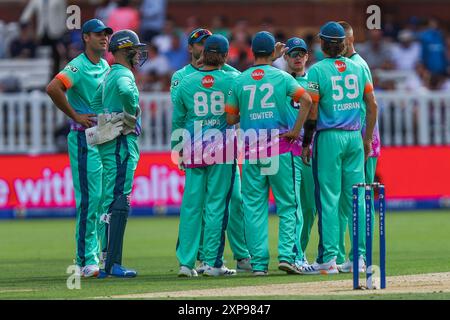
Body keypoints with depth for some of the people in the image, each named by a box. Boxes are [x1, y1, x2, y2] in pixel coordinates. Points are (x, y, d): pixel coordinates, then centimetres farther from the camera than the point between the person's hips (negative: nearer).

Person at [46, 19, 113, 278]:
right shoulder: (78, 67, -12)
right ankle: (86, 261, -8)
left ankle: (97, 257, 18)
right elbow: (53, 88, -26)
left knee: (105, 198, 10)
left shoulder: (106, 67, 14)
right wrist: (75, 115, -19)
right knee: (90, 198, -10)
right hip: (85, 138, -8)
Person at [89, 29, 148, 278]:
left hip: (108, 145, 10)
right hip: (121, 144, -10)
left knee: (110, 202, 12)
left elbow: (96, 103, 26)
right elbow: (126, 92, -34)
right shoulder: (124, 75, -12)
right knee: (119, 202, -12)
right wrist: (131, 116, -20)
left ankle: (107, 262, 14)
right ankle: (112, 264, -16)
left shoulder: (108, 76, 19)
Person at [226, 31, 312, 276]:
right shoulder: (281, 77, 1)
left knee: (254, 207, 4)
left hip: (251, 149, 1)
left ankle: (259, 262, 0)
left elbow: (230, 119, 3)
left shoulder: (240, 81, 4)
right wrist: (296, 130, -6)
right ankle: (286, 254, -6)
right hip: (280, 148, -1)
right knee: (287, 204, 6)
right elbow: (306, 100, -12)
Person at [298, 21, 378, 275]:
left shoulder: (318, 70, -8)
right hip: (355, 138, 5)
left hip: (329, 139, -5)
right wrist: (367, 140, 16)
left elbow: (312, 113, -10)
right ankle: (361, 257, 8)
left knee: (328, 199, -2)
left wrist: (306, 143, -2)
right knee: (356, 199, 8)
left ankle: (328, 259, -5)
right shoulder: (358, 68, 7)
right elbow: (372, 106, 8)